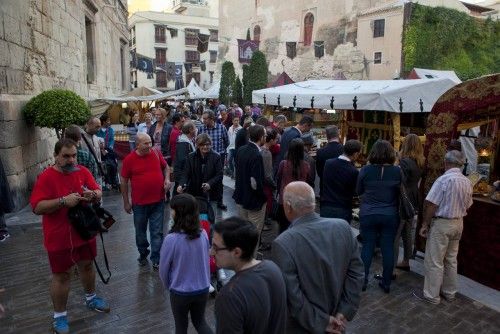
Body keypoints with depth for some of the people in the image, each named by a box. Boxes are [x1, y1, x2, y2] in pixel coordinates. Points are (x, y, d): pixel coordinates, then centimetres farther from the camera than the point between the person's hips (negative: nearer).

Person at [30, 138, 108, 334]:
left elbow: (98, 193, 3)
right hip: (59, 237, -5)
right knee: (62, 275, 8)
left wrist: (92, 195, -21)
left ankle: (90, 298, 45)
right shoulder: (46, 177, -16)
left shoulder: (83, 171, -2)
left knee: (87, 266, 22)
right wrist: (63, 201, -31)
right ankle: (59, 315, 26)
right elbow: (37, 208, -20)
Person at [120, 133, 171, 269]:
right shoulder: (129, 159, -9)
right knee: (140, 231, 17)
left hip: (158, 201, 1)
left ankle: (156, 260, 15)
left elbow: (165, 167, 16)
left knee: (157, 232, 5)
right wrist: (126, 202, 0)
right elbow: (124, 181, -2)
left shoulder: (156, 154, -3)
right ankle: (143, 254, 39)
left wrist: (167, 179, -4)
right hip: (139, 203, -1)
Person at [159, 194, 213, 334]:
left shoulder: (171, 239, -25)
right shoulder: (203, 234, -13)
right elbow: (205, 261, 1)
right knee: (200, 321, 26)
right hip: (203, 289, 3)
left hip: (180, 292, -3)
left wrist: (169, 287, 8)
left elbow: (163, 269, -11)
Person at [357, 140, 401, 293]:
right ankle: (386, 283, 20)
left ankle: (363, 280, 17)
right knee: (388, 248, 9)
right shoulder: (397, 171, -8)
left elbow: (358, 191, 3)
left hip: (368, 215, 0)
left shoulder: (365, 170, -9)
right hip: (390, 215, 1)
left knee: (367, 246, 9)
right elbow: (401, 193, 5)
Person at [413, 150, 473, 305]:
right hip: (458, 224, 8)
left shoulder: (444, 179, -20)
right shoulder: (467, 182, 2)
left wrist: (425, 224, -11)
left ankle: (431, 295, 12)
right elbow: (467, 205, 11)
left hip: (441, 224, -7)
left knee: (434, 261, 3)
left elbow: (431, 204, -20)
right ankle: (449, 292, 30)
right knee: (451, 260, 18)